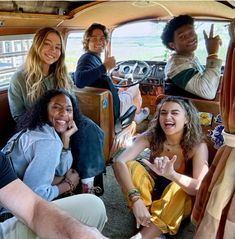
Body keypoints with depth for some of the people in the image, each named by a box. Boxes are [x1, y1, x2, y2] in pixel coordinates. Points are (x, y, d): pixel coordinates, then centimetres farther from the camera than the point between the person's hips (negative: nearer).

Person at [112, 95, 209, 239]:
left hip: (177, 202, -2)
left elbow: (200, 188, -34)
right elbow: (119, 163, -32)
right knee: (131, 166, -26)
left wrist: (171, 174, -53)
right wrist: (135, 199, -45)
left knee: (178, 189, -36)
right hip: (151, 189, 2)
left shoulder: (198, 146, -23)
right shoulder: (151, 136, -20)